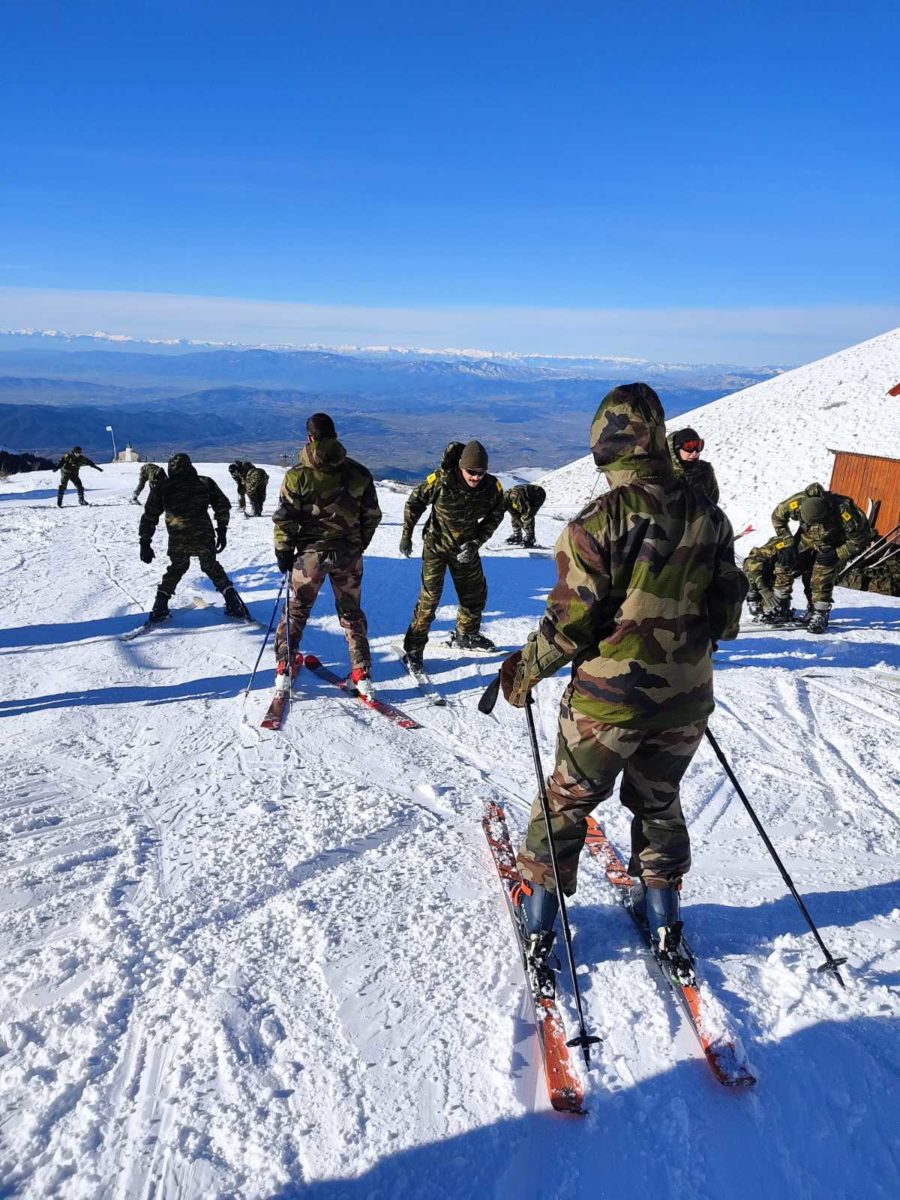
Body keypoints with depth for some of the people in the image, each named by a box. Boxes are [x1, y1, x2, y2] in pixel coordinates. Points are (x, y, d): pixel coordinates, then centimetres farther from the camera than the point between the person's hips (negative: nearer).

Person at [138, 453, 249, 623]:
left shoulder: (161, 488, 10)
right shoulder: (205, 482, 10)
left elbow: (149, 517, 11)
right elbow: (223, 505, 7)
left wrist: (145, 543, 17)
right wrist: (222, 530, 14)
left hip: (177, 541, 0)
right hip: (204, 537, 0)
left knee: (176, 568, 26)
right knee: (212, 568, 21)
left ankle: (159, 608, 20)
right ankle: (234, 606, 12)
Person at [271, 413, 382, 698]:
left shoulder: (297, 475, -9)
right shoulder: (359, 473, -1)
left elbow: (285, 519, -8)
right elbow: (372, 516, 5)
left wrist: (283, 552, 3)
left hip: (311, 553, -2)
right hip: (349, 554, 2)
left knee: (297, 610, 15)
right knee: (351, 611, 15)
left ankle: (284, 668, 15)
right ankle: (362, 674, 12)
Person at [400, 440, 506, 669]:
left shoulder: (492, 487, -17)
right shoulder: (440, 481, -26)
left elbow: (495, 516, 0)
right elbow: (415, 502, -10)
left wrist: (476, 542, -12)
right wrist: (406, 536, -8)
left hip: (466, 548, 5)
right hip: (436, 545, -4)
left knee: (476, 594, 16)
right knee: (429, 598, -9)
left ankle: (465, 636, 40)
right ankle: (414, 648, 4)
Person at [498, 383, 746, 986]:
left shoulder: (598, 521, -18)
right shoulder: (709, 516, -2)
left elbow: (570, 622, -17)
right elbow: (727, 614, 4)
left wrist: (526, 670, 0)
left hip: (608, 701, -4)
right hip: (685, 701, 5)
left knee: (566, 802, 15)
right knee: (659, 804, 25)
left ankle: (540, 922, 28)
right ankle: (665, 924, 38)